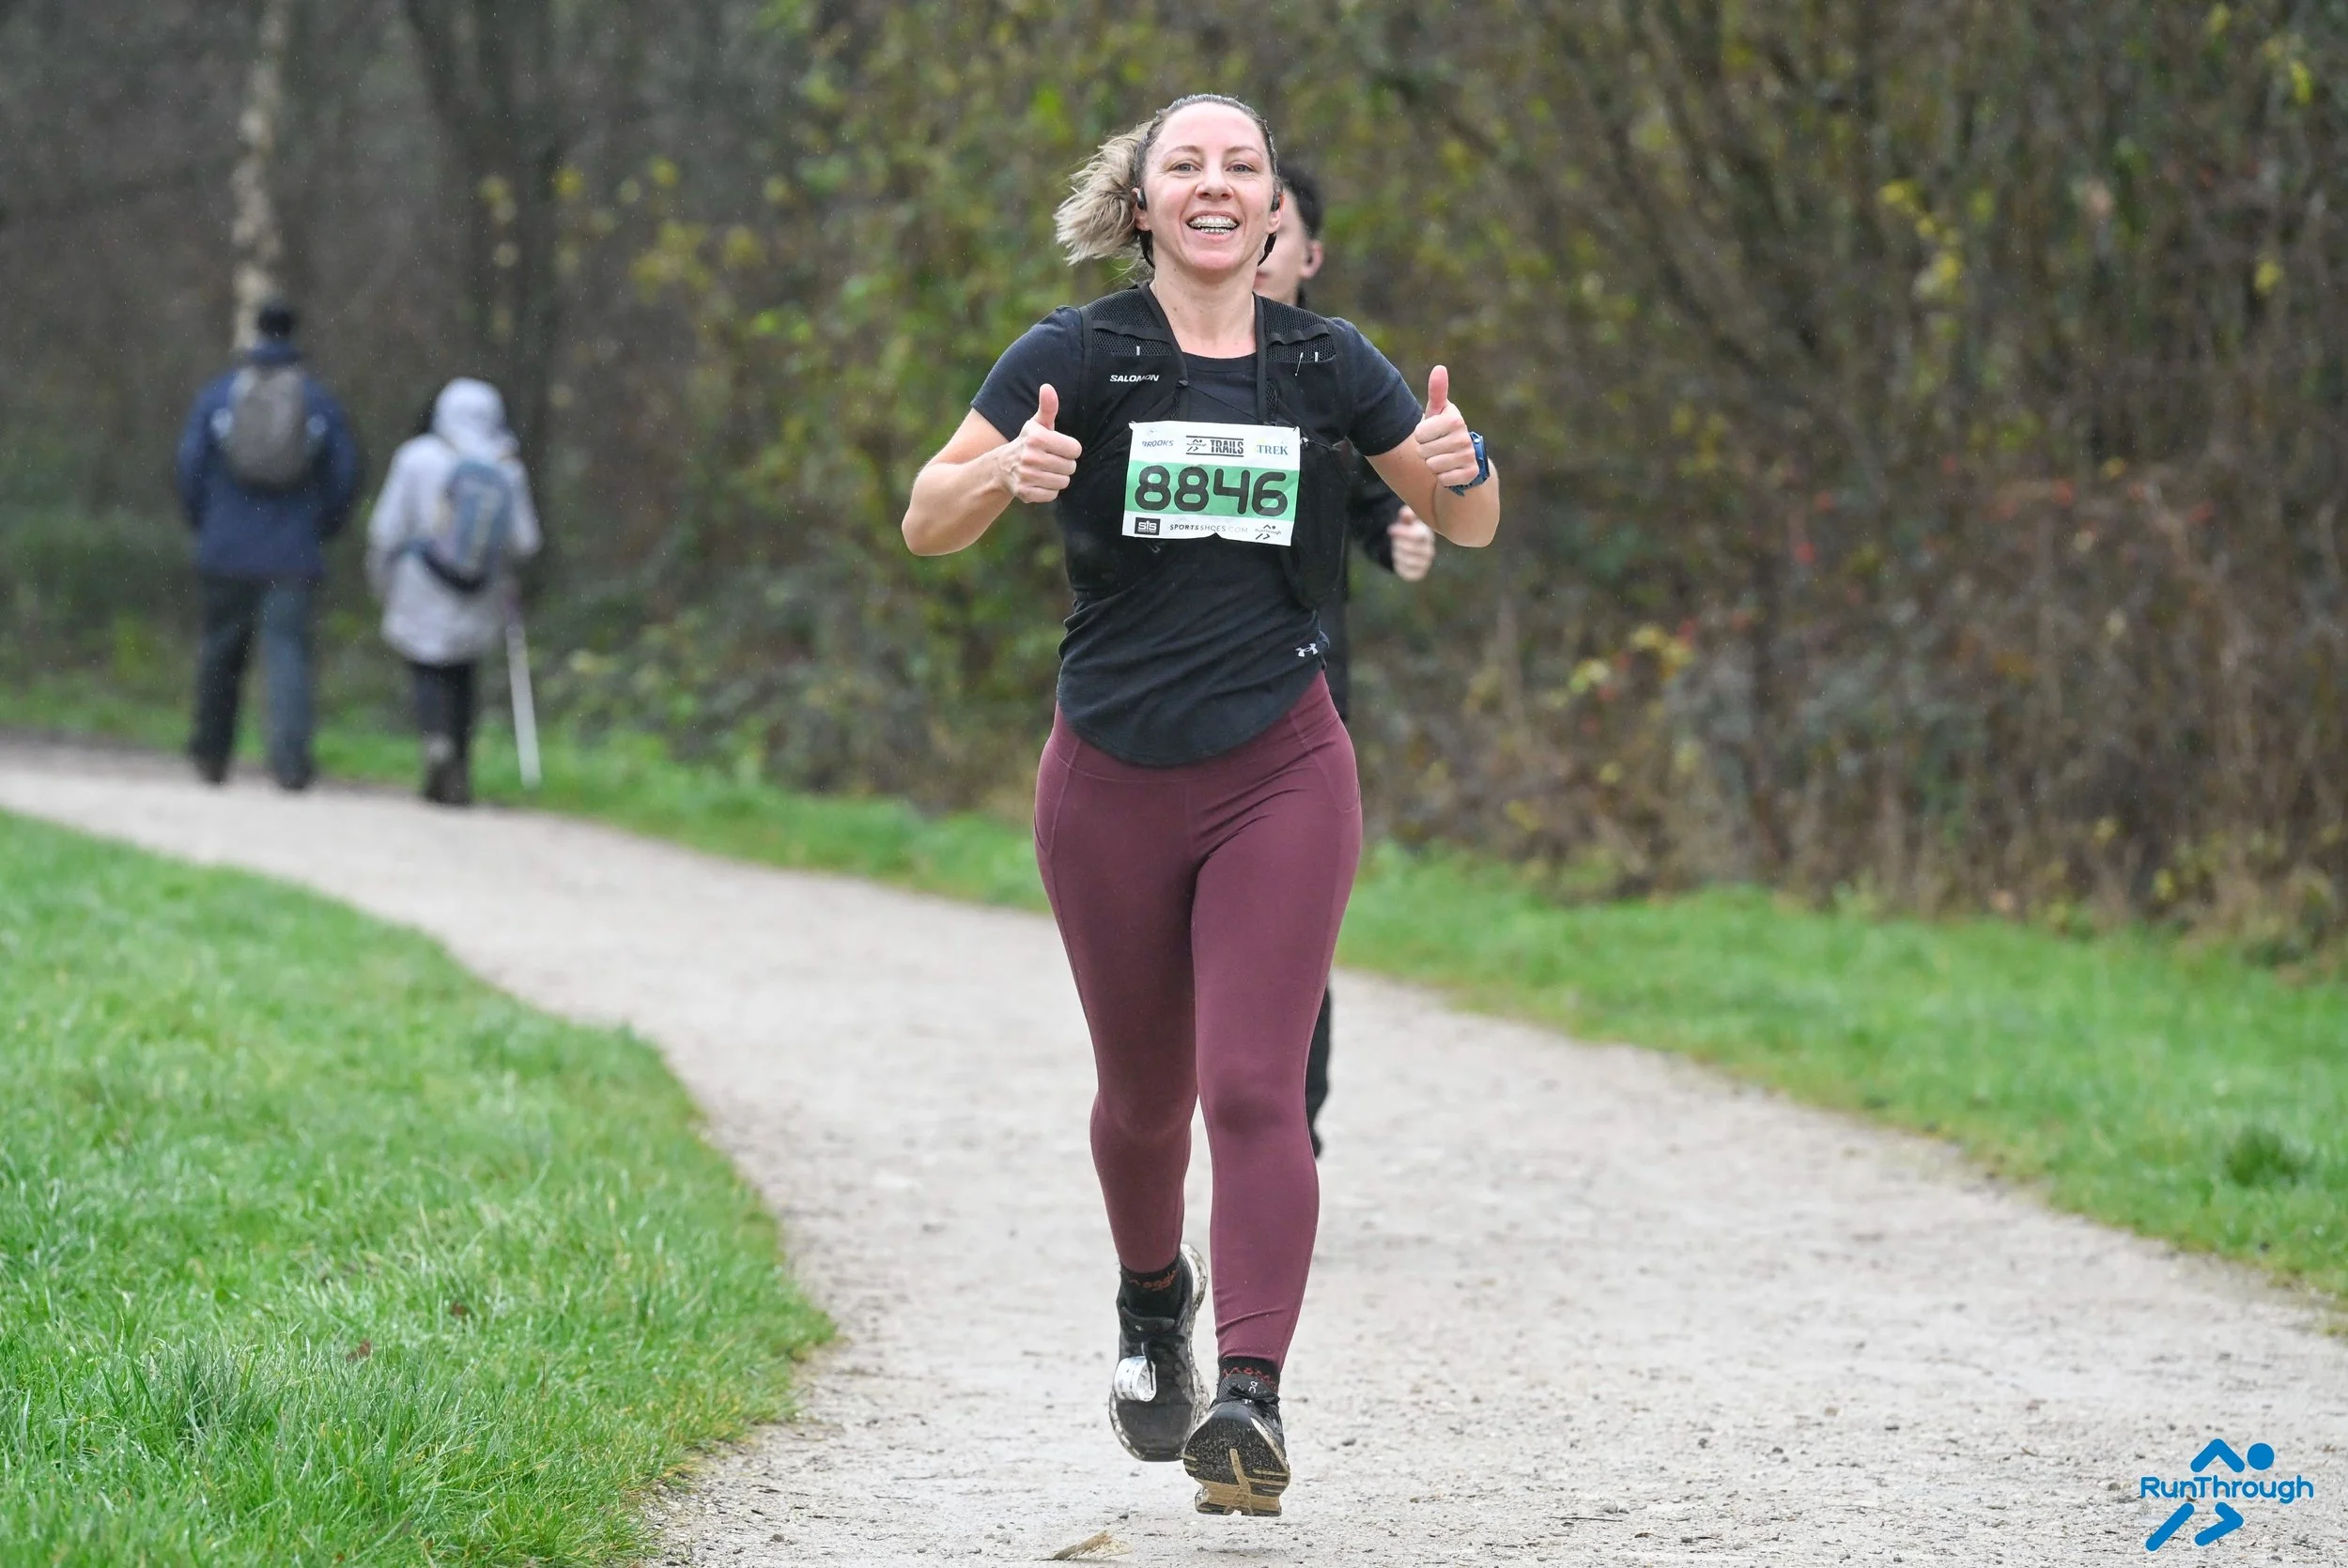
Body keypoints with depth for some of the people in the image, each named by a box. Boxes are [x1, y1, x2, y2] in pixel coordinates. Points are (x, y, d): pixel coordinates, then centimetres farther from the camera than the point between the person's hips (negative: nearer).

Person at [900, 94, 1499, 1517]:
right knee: (1144, 1093, 14)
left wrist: (1462, 466, -12)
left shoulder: (1327, 365, 3)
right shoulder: (1074, 357, -2)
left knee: (1255, 1085, -14)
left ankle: (1251, 1398, -18)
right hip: (1110, 785, 1)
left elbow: (1470, 527, 12)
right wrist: (1007, 474, -27)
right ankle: (1155, 1305, 43)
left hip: (1281, 775, 0)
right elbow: (926, 524, -5)